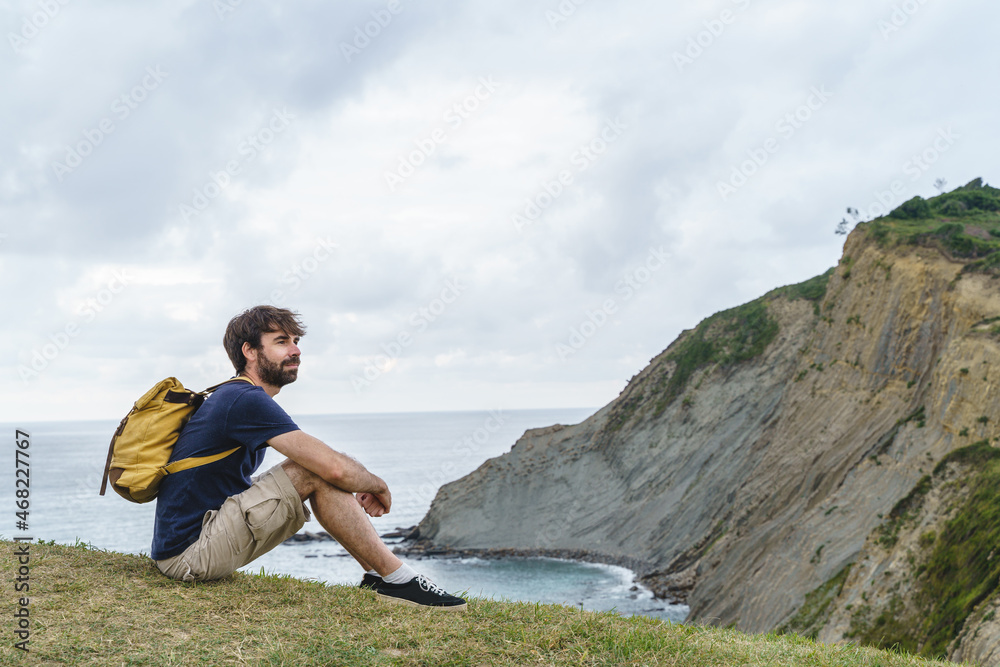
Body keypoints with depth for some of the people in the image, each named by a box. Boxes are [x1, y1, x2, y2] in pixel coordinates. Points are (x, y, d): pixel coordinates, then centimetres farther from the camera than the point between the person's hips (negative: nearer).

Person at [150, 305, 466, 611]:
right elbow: (334, 467, -25)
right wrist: (378, 485, -5)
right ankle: (397, 578, -12)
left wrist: (356, 490, 7)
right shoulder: (246, 400, -17)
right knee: (315, 472, -19)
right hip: (188, 556, -10)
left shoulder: (231, 397, 15)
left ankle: (377, 574, 6)